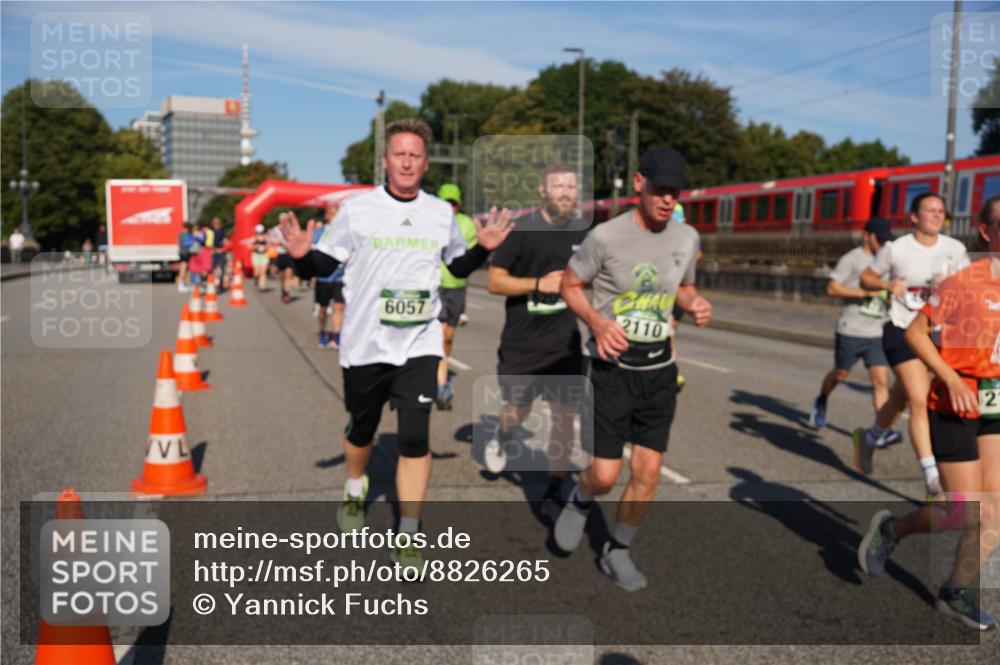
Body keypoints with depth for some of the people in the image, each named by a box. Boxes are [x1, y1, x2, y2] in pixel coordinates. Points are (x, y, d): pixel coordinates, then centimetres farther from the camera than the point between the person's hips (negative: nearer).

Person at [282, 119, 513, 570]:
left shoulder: (441, 213, 4)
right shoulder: (357, 210, -5)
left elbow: (458, 266, 18)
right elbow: (324, 264, -1)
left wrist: (483, 248, 0)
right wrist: (301, 255, -21)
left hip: (419, 346, 1)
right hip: (364, 345, -1)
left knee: (415, 438, -7)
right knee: (362, 430, 17)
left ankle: (408, 538, 6)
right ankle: (354, 492, 49)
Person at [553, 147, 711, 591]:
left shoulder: (687, 238, 3)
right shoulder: (606, 237, -13)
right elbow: (570, 285, -1)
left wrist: (696, 305, -4)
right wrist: (597, 322, -19)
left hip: (659, 369, 4)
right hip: (611, 367, -4)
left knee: (648, 472, 4)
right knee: (605, 474, -6)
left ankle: (617, 552, 26)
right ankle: (579, 502, 31)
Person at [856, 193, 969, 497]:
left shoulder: (954, 249, 2)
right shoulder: (896, 249, -7)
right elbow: (866, 277, 4)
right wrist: (887, 284, -15)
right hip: (902, 331, -4)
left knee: (903, 398, 17)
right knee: (920, 401, -15)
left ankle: (869, 437, 44)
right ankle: (932, 477, -12)